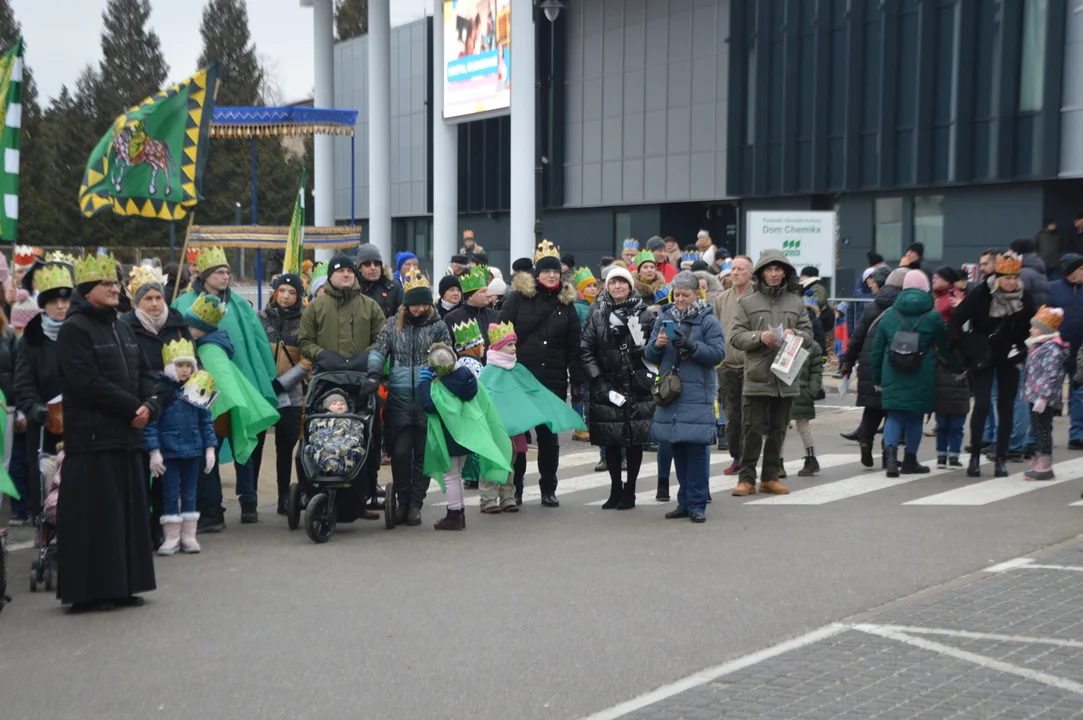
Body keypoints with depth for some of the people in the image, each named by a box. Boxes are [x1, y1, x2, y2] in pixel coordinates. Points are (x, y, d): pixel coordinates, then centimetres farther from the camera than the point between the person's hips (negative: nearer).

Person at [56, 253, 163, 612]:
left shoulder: (122, 327, 17)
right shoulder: (74, 329, -8)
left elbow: (144, 371, 15)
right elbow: (87, 382, -17)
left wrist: (149, 406, -4)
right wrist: (132, 408, -15)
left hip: (127, 435, 8)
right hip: (92, 437, -8)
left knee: (128, 512, 10)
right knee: (96, 515, -4)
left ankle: (122, 585, 19)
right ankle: (89, 590, 4)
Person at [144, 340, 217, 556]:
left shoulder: (198, 390, 4)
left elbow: (206, 421, 8)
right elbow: (150, 422, -10)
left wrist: (210, 447, 3)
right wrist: (154, 451, -14)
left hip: (192, 450, 3)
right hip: (168, 451, -3)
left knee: (190, 494, 10)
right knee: (170, 495, 4)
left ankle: (188, 536, 18)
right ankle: (171, 538, 12)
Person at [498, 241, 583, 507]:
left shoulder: (566, 304, 7)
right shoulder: (519, 296, -1)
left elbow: (573, 348, 8)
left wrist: (577, 382, 3)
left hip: (553, 380, 2)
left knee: (549, 435, 7)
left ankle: (549, 489, 17)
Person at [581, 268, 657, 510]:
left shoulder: (645, 315, 1)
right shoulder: (598, 316, 5)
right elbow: (585, 350, 1)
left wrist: (648, 375, -7)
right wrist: (598, 380, -7)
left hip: (638, 388, -1)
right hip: (607, 389, 1)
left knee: (635, 439, 2)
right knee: (611, 441, 6)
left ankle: (629, 491, 13)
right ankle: (615, 490, 18)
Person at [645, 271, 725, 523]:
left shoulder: (708, 321, -1)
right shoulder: (665, 318, 12)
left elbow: (718, 353, -9)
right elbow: (649, 356, 12)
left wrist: (691, 346, -21)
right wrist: (657, 344, -10)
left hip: (698, 394, -4)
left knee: (697, 448, -6)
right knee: (677, 448, 9)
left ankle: (697, 504, 2)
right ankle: (684, 501, 19)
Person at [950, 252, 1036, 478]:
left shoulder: (1023, 298, -6)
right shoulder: (981, 294, -16)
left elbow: (1031, 328, 8)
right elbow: (956, 319, -12)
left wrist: (1022, 349, -2)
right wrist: (965, 347, -15)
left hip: (1009, 359, 3)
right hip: (983, 358, -3)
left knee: (1006, 408, 4)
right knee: (982, 406, -8)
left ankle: (1001, 459, 13)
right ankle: (974, 457, 4)